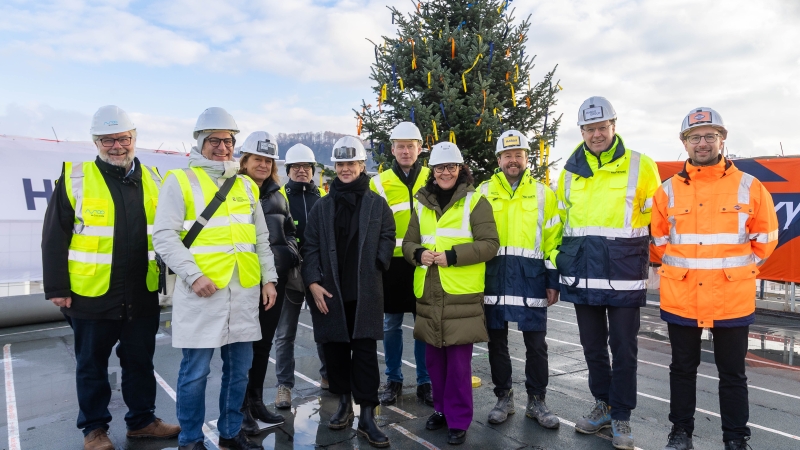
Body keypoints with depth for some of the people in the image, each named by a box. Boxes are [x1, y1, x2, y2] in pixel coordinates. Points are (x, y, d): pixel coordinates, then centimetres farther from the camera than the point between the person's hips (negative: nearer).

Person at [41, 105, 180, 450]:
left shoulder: (152, 179, 6)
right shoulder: (75, 177, -4)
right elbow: (54, 238, -5)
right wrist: (56, 288, -7)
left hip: (142, 295, 3)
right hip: (91, 295, -2)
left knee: (140, 361, 15)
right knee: (92, 365, 13)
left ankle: (142, 420, 31)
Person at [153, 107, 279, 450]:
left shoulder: (246, 185, 14)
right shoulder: (180, 181, 0)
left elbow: (261, 238, 17)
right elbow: (164, 235, -8)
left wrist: (269, 278, 10)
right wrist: (193, 275, -17)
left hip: (244, 290, 5)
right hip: (202, 289, -5)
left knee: (239, 366, 12)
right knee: (196, 370, 3)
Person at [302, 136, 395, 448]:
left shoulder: (377, 204, 5)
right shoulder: (322, 206, 8)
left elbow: (387, 239, 5)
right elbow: (311, 247, 3)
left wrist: (373, 268, -7)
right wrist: (313, 282, -8)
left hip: (365, 293, -2)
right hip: (329, 292, 2)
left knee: (365, 351, -1)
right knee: (335, 348, 11)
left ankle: (367, 416, 7)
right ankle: (344, 402, 30)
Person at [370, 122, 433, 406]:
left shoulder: (432, 179, 6)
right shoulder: (379, 183, 3)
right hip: (392, 263, 0)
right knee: (391, 324, 8)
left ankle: (425, 382, 21)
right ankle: (393, 380, 24)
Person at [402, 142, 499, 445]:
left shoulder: (475, 201, -2)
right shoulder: (422, 203, 12)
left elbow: (490, 244, -8)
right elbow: (409, 242, 14)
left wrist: (452, 255, -18)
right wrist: (419, 254, -8)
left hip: (462, 296, -4)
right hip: (429, 295, 5)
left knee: (458, 361, 2)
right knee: (433, 358, 14)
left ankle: (459, 420, 18)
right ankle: (442, 409, 33)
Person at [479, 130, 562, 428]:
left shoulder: (543, 193, 7)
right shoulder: (484, 192, 7)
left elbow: (553, 239, 5)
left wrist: (553, 281, 0)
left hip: (531, 277, 0)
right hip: (493, 276, 1)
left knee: (536, 343, 6)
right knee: (496, 341, 9)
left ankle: (536, 401, 22)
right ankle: (504, 397, 25)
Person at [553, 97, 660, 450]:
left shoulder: (641, 167, -3)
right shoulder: (570, 172, 7)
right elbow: (560, 218, 18)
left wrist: (648, 256, 1)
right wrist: (557, 255, 14)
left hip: (623, 276, -3)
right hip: (582, 275, 4)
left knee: (623, 348, 5)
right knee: (592, 346, 14)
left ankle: (621, 417, 20)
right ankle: (603, 404, 32)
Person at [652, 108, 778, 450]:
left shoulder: (749, 187, -2)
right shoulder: (668, 190, 1)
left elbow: (765, 238, 6)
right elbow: (658, 239, 11)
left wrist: (735, 268, 5)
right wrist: (680, 267, 8)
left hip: (732, 300, -1)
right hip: (680, 299, 1)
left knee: (732, 373, 12)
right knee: (683, 368, 14)